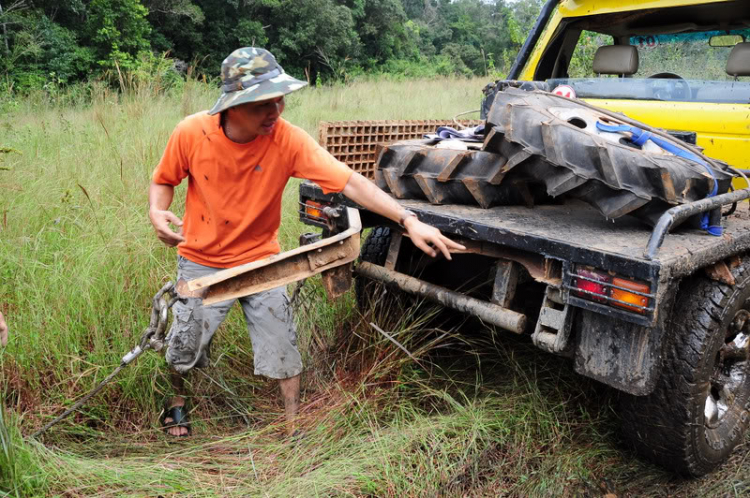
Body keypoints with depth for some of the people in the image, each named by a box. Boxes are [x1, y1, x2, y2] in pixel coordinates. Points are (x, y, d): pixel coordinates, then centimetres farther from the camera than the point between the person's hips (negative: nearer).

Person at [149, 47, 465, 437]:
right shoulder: (191, 134, -20)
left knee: (282, 349, 3)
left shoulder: (287, 139, -22)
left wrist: (408, 220, -36)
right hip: (202, 262, 1)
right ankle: (176, 402, 49)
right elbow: (163, 180, -1)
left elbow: (350, 182, -28)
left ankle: (293, 422, 29)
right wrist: (157, 211, -23)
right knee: (184, 347, 14)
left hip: (260, 261, 0)